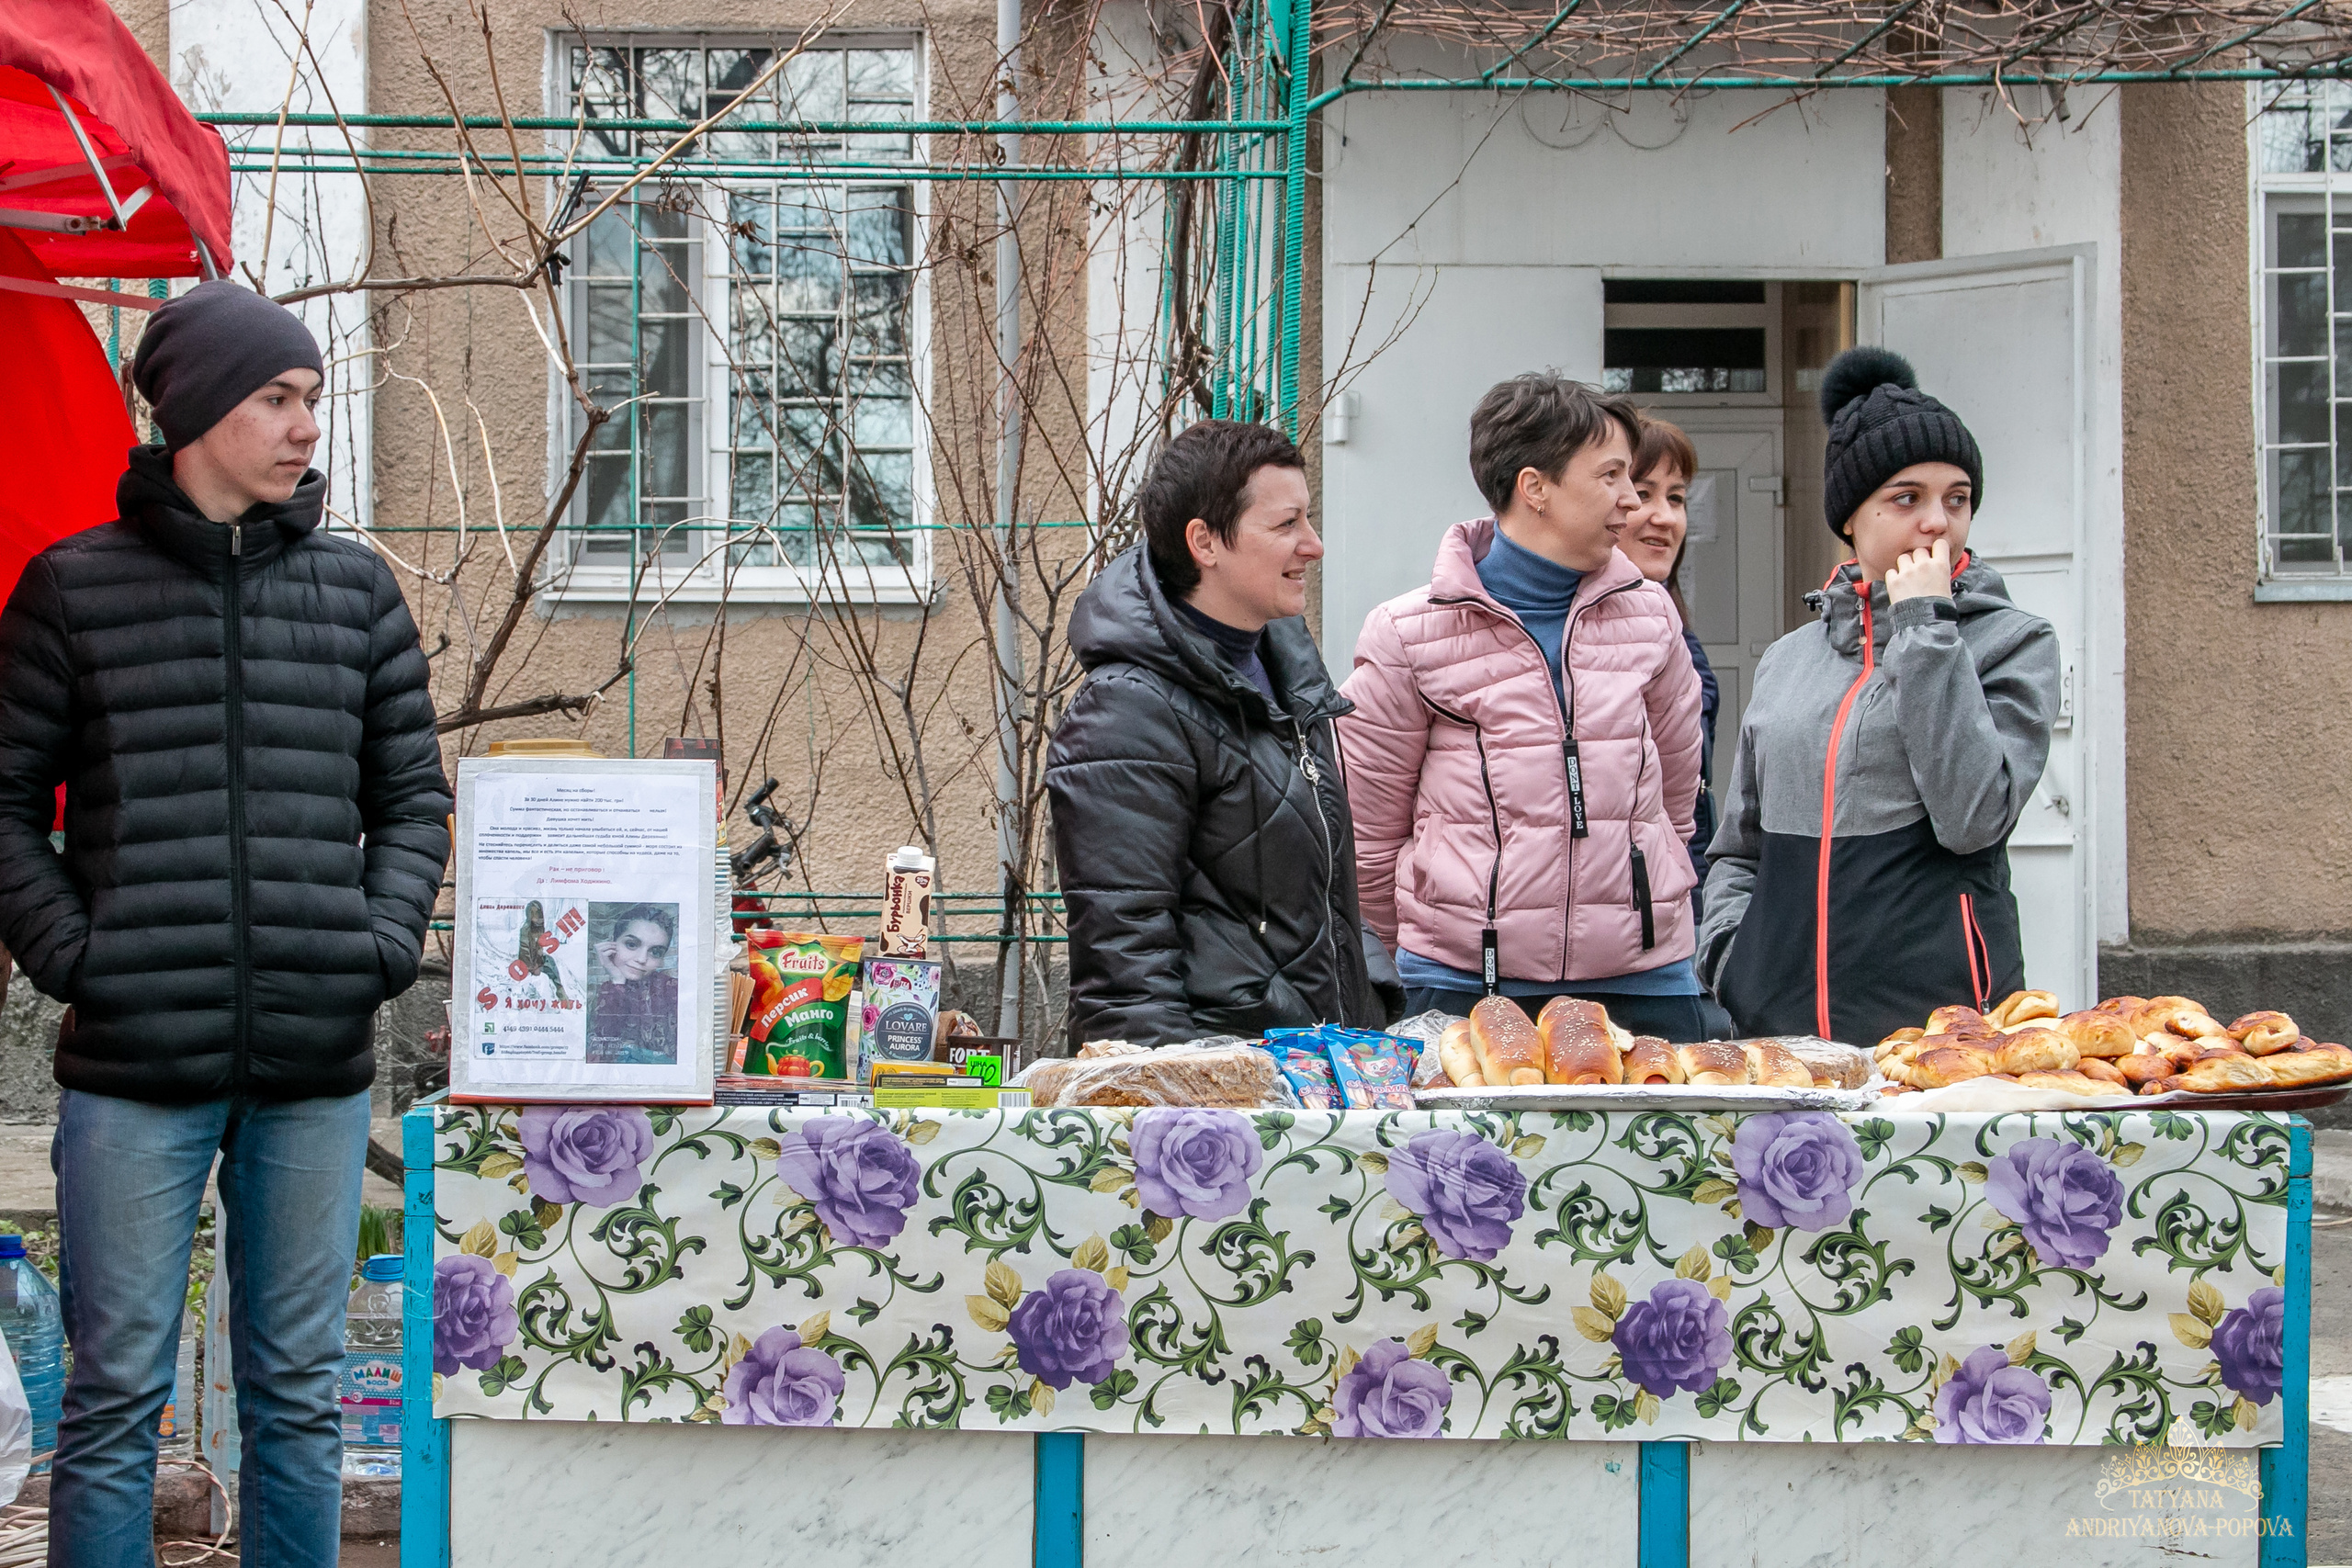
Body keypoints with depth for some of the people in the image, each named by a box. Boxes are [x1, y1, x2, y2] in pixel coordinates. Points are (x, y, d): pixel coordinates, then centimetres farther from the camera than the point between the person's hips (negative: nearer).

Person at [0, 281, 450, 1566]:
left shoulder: (358, 590, 10)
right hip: (134, 1066, -3)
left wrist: (386, 941, 2)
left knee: (299, 1393, 9)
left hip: (317, 1069, 3)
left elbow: (412, 795, 15)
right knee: (117, 1391, 1)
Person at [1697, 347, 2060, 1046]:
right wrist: (1731, 955, 3)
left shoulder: (2012, 641, 2)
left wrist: (1926, 630, -9)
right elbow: (1739, 848, 22)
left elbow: (1974, 817, -13)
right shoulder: (1788, 659, 15)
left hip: (1939, 1011, -4)